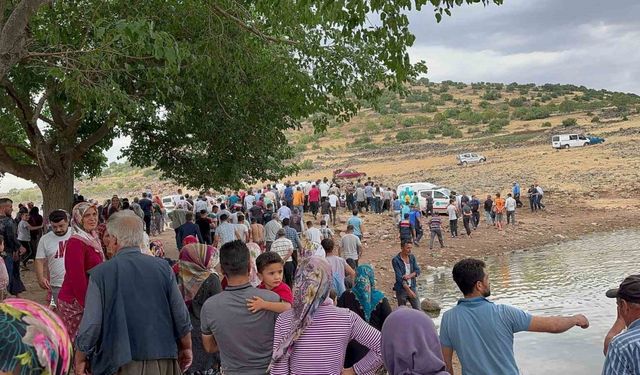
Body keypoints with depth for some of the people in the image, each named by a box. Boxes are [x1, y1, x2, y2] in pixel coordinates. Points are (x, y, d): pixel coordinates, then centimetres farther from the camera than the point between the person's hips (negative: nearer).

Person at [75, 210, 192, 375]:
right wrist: (186, 349, 14)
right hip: (163, 361, 2)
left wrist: (80, 360, 6)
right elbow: (181, 316, -1)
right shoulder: (163, 267, -4)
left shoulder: (100, 273, -11)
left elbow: (90, 325, -10)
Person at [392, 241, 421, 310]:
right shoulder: (396, 260, -13)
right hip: (401, 289, -4)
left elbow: (417, 271, 0)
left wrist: (409, 276, -21)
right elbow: (399, 277, -18)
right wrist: (408, 290, -24)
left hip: (413, 287, 4)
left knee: (417, 309, 4)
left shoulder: (412, 257, 4)